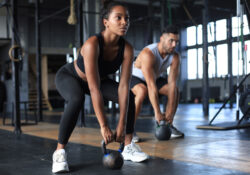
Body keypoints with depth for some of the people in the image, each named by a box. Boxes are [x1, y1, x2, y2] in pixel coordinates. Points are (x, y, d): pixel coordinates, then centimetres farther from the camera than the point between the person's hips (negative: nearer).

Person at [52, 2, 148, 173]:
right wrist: (104, 126, -42)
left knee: (129, 96, -11)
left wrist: (122, 125, -29)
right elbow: (94, 89, -42)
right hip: (68, 76, -5)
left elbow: (123, 86, -25)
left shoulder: (127, 49, -24)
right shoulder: (92, 44, -39)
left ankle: (129, 147, 1)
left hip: (99, 79, 6)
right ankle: (60, 151, -21)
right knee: (77, 100, -37)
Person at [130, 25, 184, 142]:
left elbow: (172, 83, -23)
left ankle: (168, 126, 2)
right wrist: (157, 113, -43)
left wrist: (171, 112, -29)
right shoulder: (148, 53, -38)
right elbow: (151, 86, -42)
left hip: (155, 77, 6)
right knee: (142, 91, -36)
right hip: (134, 77, -6)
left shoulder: (175, 57, -19)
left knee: (175, 90, -11)